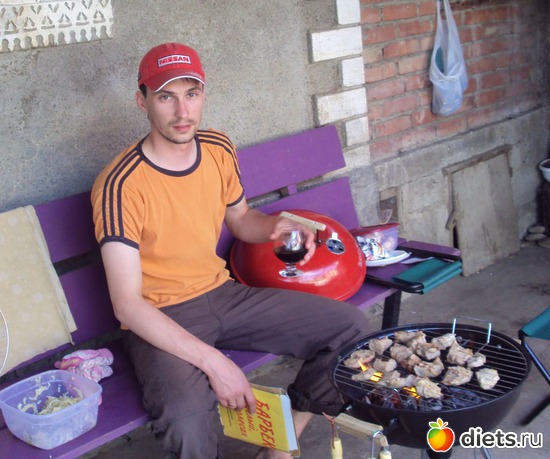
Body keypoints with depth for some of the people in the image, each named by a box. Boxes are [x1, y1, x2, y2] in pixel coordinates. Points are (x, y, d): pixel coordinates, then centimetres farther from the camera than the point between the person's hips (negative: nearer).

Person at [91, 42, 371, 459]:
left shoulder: (219, 150, 1)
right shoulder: (121, 185, -20)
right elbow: (127, 305, -22)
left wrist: (276, 226, -6)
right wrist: (214, 362, -28)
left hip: (221, 292, 7)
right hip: (160, 318, -6)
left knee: (350, 326, -1)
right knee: (188, 415, -37)